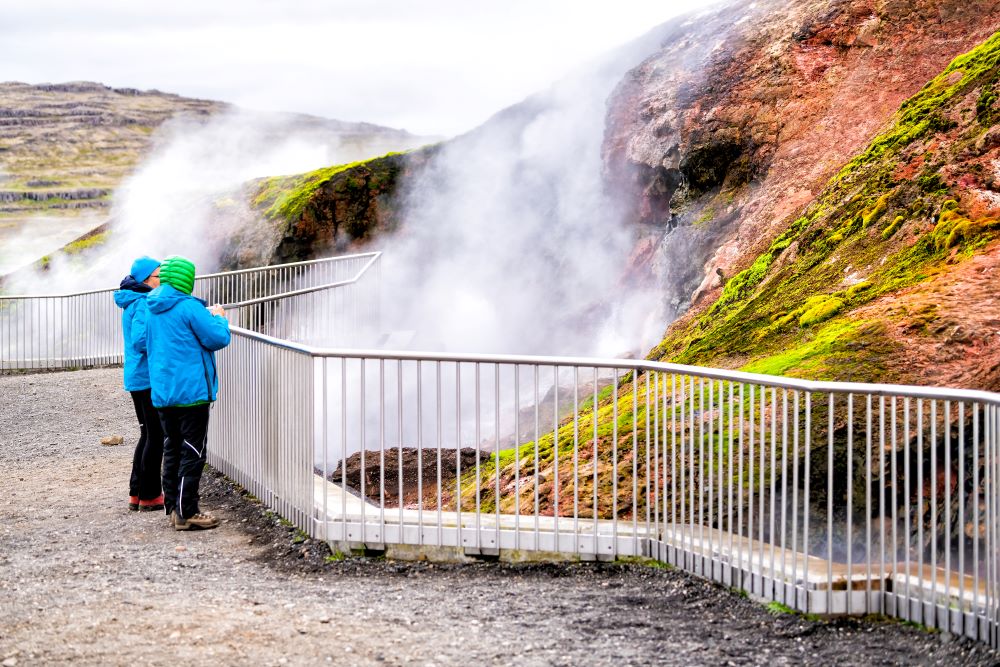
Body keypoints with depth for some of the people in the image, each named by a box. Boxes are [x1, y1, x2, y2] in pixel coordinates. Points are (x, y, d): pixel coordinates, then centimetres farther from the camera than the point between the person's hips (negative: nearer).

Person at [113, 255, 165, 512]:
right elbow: (141, 340, -26)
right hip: (149, 377, -10)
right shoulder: (144, 303, -18)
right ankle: (149, 496, 5)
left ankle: (137, 493, 21)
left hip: (136, 377, 10)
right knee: (156, 437, 0)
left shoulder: (132, 302, 12)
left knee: (148, 435, 18)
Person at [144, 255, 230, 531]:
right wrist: (218, 318, 5)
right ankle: (186, 512, 0)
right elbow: (218, 338, -16)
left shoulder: (152, 309, 10)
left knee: (172, 450, 16)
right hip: (191, 391, -8)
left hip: (162, 392, 8)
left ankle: (172, 507, 20)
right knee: (193, 452, -1)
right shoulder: (189, 307, -15)